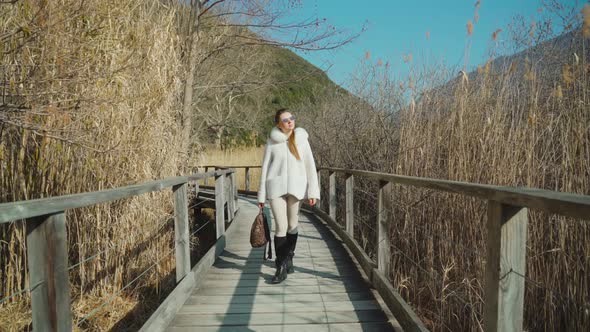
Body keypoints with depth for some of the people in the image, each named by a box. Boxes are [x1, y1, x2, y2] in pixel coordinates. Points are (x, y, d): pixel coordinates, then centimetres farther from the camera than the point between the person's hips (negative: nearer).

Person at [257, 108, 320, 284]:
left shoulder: (301, 139, 4)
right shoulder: (272, 142, 2)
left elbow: (310, 165, 2)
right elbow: (265, 168, 5)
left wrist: (313, 191, -6)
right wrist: (261, 195, 3)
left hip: (296, 187, 2)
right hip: (276, 187, -1)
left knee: (292, 226, 11)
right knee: (281, 227, -6)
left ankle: (288, 258, 33)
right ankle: (281, 268, 5)